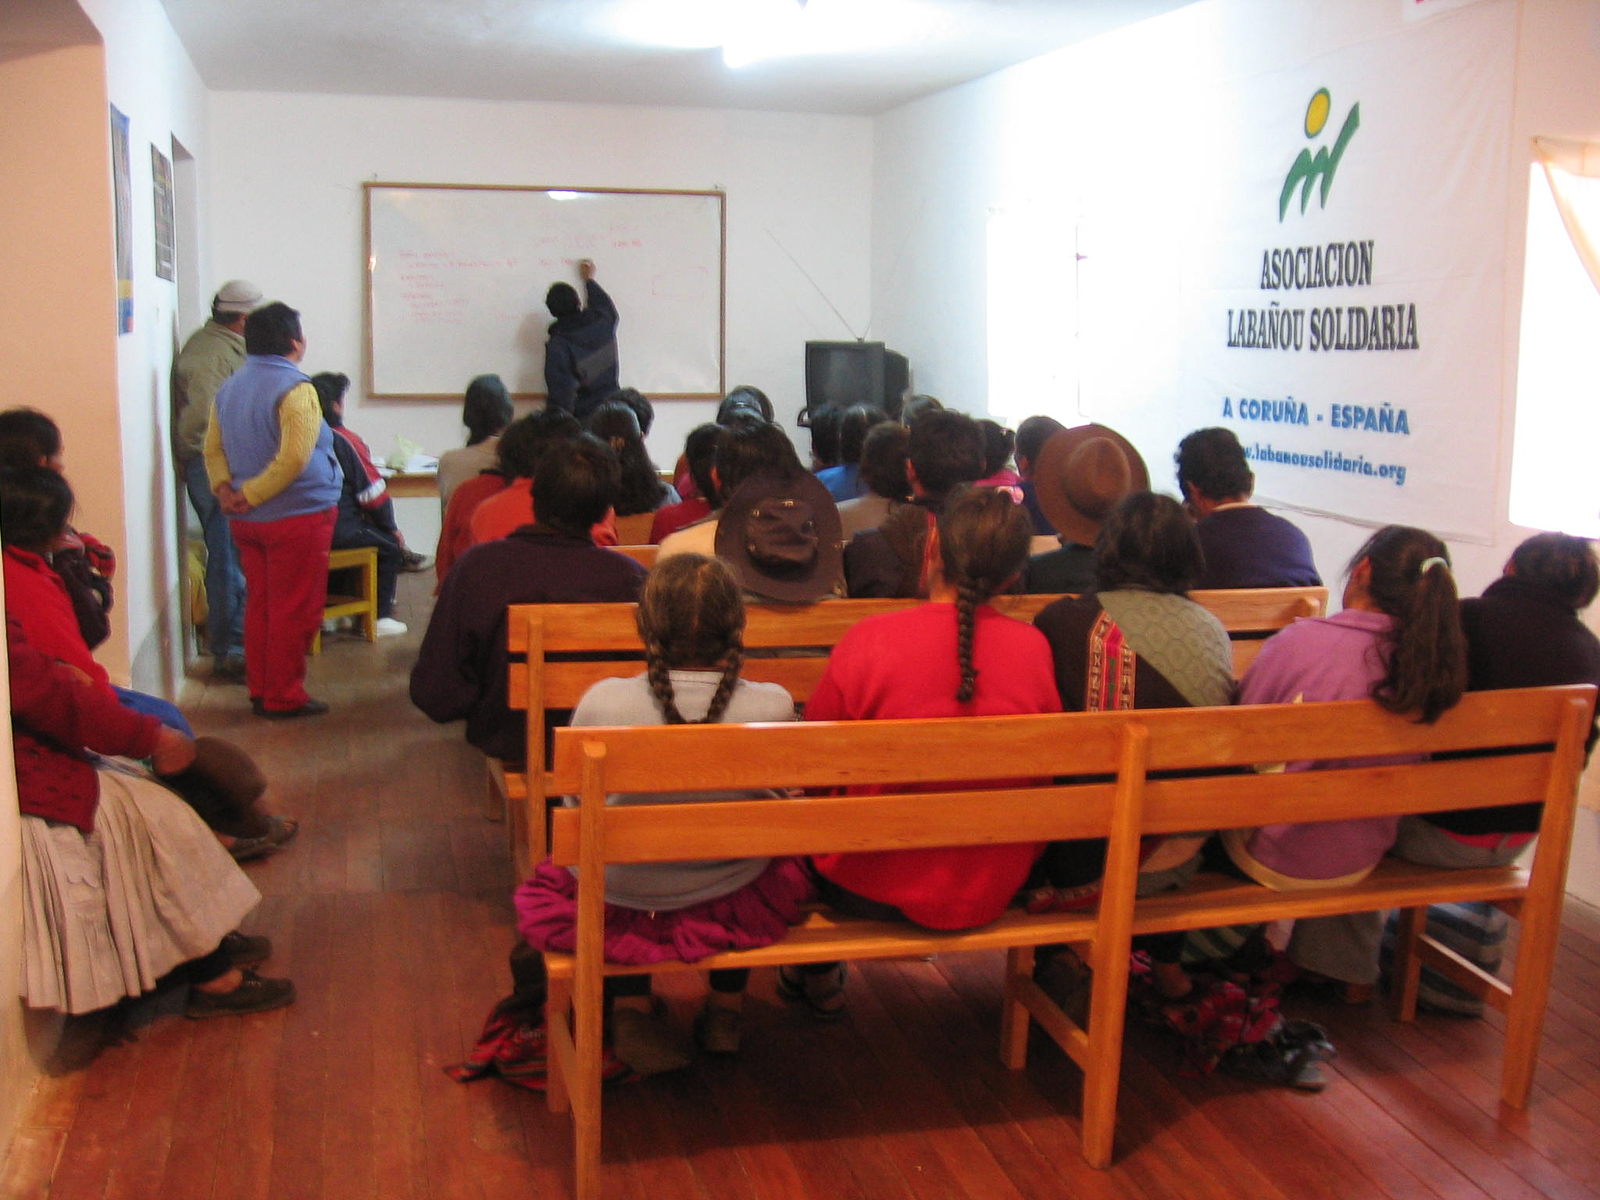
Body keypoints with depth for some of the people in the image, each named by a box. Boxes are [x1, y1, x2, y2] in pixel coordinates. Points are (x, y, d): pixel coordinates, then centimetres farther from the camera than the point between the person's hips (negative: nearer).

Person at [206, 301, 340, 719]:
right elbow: (295, 457, -25)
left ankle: (260, 691, 22)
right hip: (297, 516, -8)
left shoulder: (229, 387, 10)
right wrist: (251, 495, -16)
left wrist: (225, 489, 1)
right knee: (294, 610, 1)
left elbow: (213, 447, 13)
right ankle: (284, 697, 6)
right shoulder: (295, 388, -15)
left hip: (247, 521, 8)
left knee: (259, 603, 15)